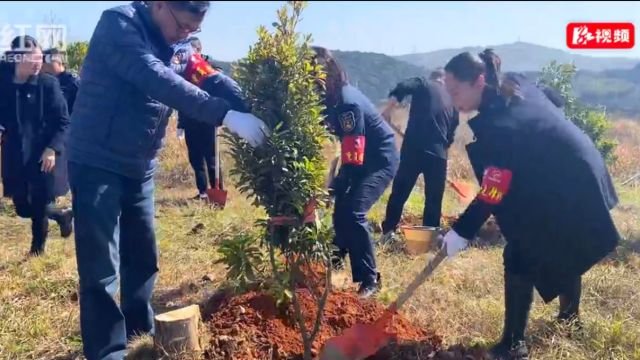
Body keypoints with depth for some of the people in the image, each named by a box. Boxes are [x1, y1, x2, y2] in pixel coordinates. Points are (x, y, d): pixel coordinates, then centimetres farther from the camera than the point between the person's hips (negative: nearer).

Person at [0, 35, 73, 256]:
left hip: (42, 155, -3)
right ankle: (62, 216, 35)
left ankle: (38, 248, 26)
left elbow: (63, 121, -6)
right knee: (22, 208, 9)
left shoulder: (48, 84, -8)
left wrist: (53, 148, -16)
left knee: (39, 206, 2)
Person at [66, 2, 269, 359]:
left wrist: (247, 104, -16)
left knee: (144, 257, 17)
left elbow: (203, 78, 2)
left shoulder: (171, 44, 8)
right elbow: (157, 81, -31)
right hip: (97, 163, -7)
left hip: (141, 167, 8)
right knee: (101, 268, -3)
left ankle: (139, 329, 35)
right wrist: (226, 114, -37)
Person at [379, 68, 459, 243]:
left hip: (413, 149, -2)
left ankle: (388, 232, 11)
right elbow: (451, 133, 20)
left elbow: (401, 89, -12)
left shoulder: (422, 84, 8)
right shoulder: (452, 101, 19)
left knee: (399, 193, 9)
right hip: (438, 154, 2)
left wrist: (387, 111, -6)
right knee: (434, 199, 12)